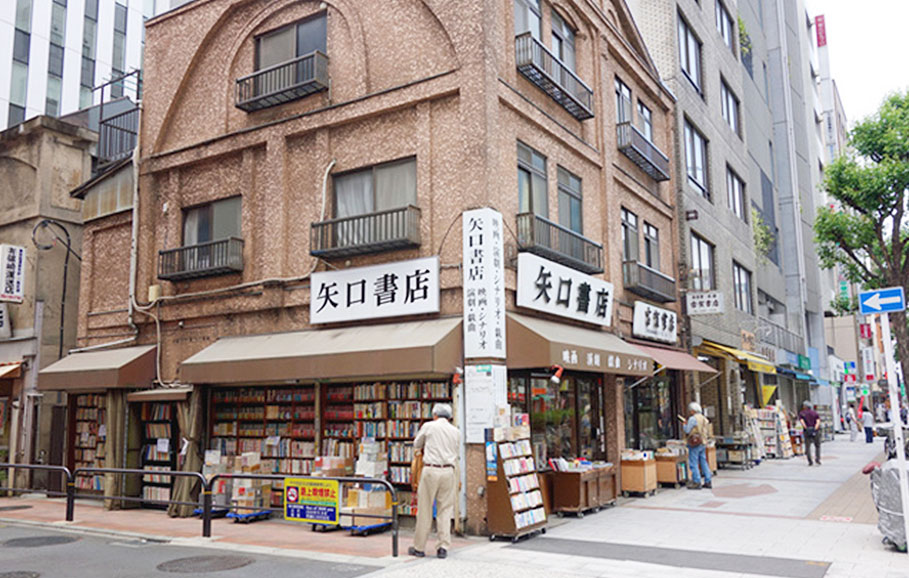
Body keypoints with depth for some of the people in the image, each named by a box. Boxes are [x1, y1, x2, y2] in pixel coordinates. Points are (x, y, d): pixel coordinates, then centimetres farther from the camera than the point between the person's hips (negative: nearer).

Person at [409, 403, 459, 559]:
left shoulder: (428, 426, 2)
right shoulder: (456, 432, 10)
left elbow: (416, 445, 15)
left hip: (431, 469, -2)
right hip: (449, 471, 3)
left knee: (425, 510, 4)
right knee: (445, 510, 8)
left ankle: (419, 548, 11)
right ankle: (444, 547, 5)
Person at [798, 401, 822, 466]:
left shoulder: (801, 413, 8)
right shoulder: (815, 413, 11)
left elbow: (801, 421, -10)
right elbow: (818, 421, -4)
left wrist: (807, 428, -14)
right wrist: (815, 428, -13)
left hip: (807, 431, -1)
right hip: (816, 431, 1)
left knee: (808, 447, 5)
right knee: (817, 446, 14)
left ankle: (810, 461, -2)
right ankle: (817, 458, -3)